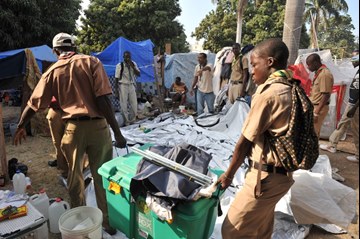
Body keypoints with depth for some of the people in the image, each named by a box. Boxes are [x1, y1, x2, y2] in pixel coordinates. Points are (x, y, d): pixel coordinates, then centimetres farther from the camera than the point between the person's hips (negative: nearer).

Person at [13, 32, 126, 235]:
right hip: (97, 126, -1)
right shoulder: (91, 62, -1)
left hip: (73, 128, 2)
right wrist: (118, 133, -10)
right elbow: (103, 100, -11)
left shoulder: (53, 71, 6)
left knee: (75, 177, 18)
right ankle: (109, 221, 25)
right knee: (102, 175, 11)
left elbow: (33, 105, 11)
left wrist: (21, 127, 29)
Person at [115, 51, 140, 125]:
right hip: (123, 86, -4)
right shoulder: (119, 65, -8)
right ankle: (127, 122, 14)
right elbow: (116, 78, -6)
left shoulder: (133, 64, 5)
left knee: (134, 105, 5)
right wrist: (116, 89, -9)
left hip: (132, 85, 4)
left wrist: (132, 66, -15)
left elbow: (138, 74, -4)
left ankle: (132, 120, 23)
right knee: (124, 105, 0)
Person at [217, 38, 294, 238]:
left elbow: (245, 141, -14)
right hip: (283, 173, 9)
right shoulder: (291, 90, 6)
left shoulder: (267, 94, -20)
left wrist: (229, 174, -3)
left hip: (266, 176, -9)